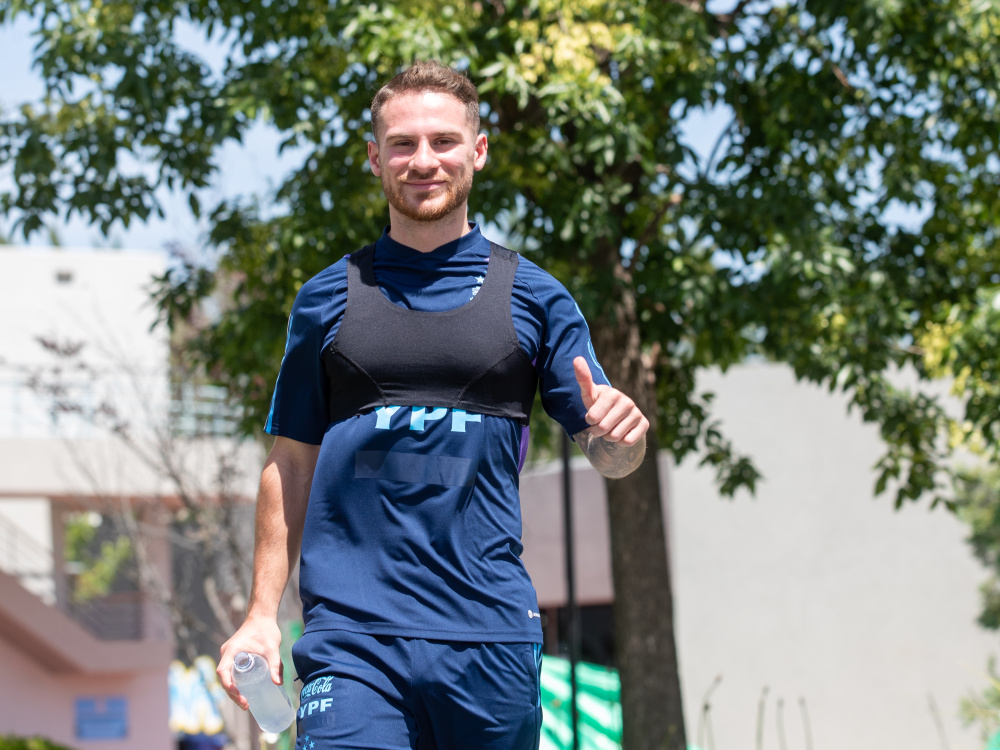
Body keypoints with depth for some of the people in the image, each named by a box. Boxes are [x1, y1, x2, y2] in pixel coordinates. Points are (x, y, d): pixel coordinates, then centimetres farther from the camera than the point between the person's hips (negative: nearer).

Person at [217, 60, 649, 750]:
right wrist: (262, 613, 6)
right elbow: (291, 466, 13)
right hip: (352, 634, 0)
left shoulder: (535, 297, 9)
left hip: (491, 634, 1)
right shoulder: (328, 300, 10)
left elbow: (607, 456, 9)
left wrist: (622, 432, -15)